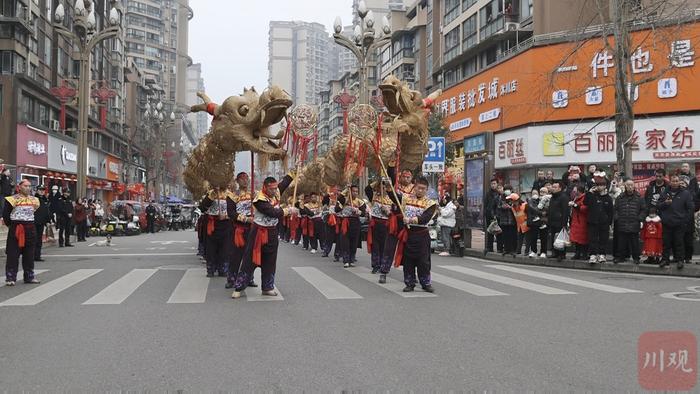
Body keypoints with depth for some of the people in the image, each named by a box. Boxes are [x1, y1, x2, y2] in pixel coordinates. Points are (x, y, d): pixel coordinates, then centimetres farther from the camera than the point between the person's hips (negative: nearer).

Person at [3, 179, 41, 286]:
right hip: (16, 229, -5)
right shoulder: (13, 199, -8)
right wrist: (10, 224, -2)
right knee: (13, 254, -3)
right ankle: (10, 278, 2)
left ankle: (29, 276, 18)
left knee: (29, 254, 10)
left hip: (30, 229, 5)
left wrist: (31, 223, 13)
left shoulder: (34, 200, 9)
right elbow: (5, 213, -4)